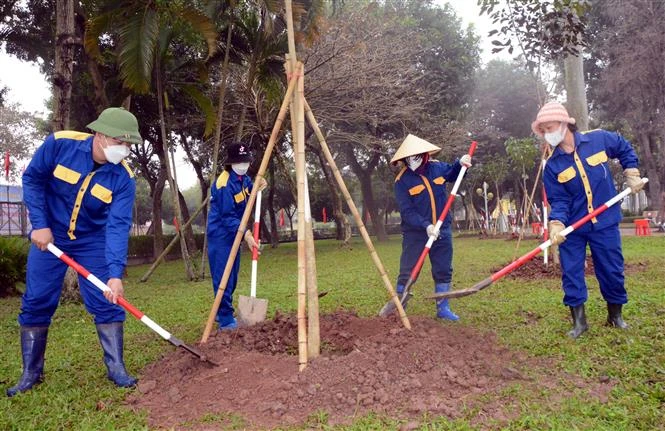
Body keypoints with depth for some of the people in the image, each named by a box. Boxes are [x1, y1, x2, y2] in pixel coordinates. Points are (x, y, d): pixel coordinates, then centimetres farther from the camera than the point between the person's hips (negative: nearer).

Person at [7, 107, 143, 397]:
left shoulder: (123, 178, -21)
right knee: (36, 303, 3)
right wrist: (40, 224, -15)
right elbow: (32, 179, -7)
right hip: (50, 236, 0)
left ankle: (116, 367, 7)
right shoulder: (60, 144, -21)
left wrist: (115, 273, -35)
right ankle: (31, 373, 18)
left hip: (93, 241, 0)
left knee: (107, 302, -5)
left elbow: (118, 226, -26)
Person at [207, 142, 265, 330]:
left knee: (232, 278, 14)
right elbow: (227, 216, -22)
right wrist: (246, 234, -29)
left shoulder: (244, 178, 4)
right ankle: (226, 321, -4)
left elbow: (248, 199, 18)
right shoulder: (224, 184, -21)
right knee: (223, 278, -9)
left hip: (234, 233, 9)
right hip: (220, 235, -9)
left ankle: (224, 313, 28)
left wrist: (257, 188, -3)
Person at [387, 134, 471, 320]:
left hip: (442, 231, 4)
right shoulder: (402, 181, -11)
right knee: (408, 272, 1)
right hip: (415, 233, -4)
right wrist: (425, 226, -29)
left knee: (444, 271, 10)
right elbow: (406, 211, -17)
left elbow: (452, 174, 25)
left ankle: (443, 309, 22)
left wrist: (460, 164, 4)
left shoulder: (437, 167, 1)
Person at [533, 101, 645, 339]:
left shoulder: (599, 139, -5)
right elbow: (559, 201, -9)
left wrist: (632, 174, 5)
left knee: (613, 272, 9)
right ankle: (579, 320, 14)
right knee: (571, 273, 0)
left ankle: (615, 315, 31)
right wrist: (556, 224, -25)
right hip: (572, 229, 0)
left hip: (605, 223, 0)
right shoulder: (552, 166, -6)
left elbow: (625, 149, 15)